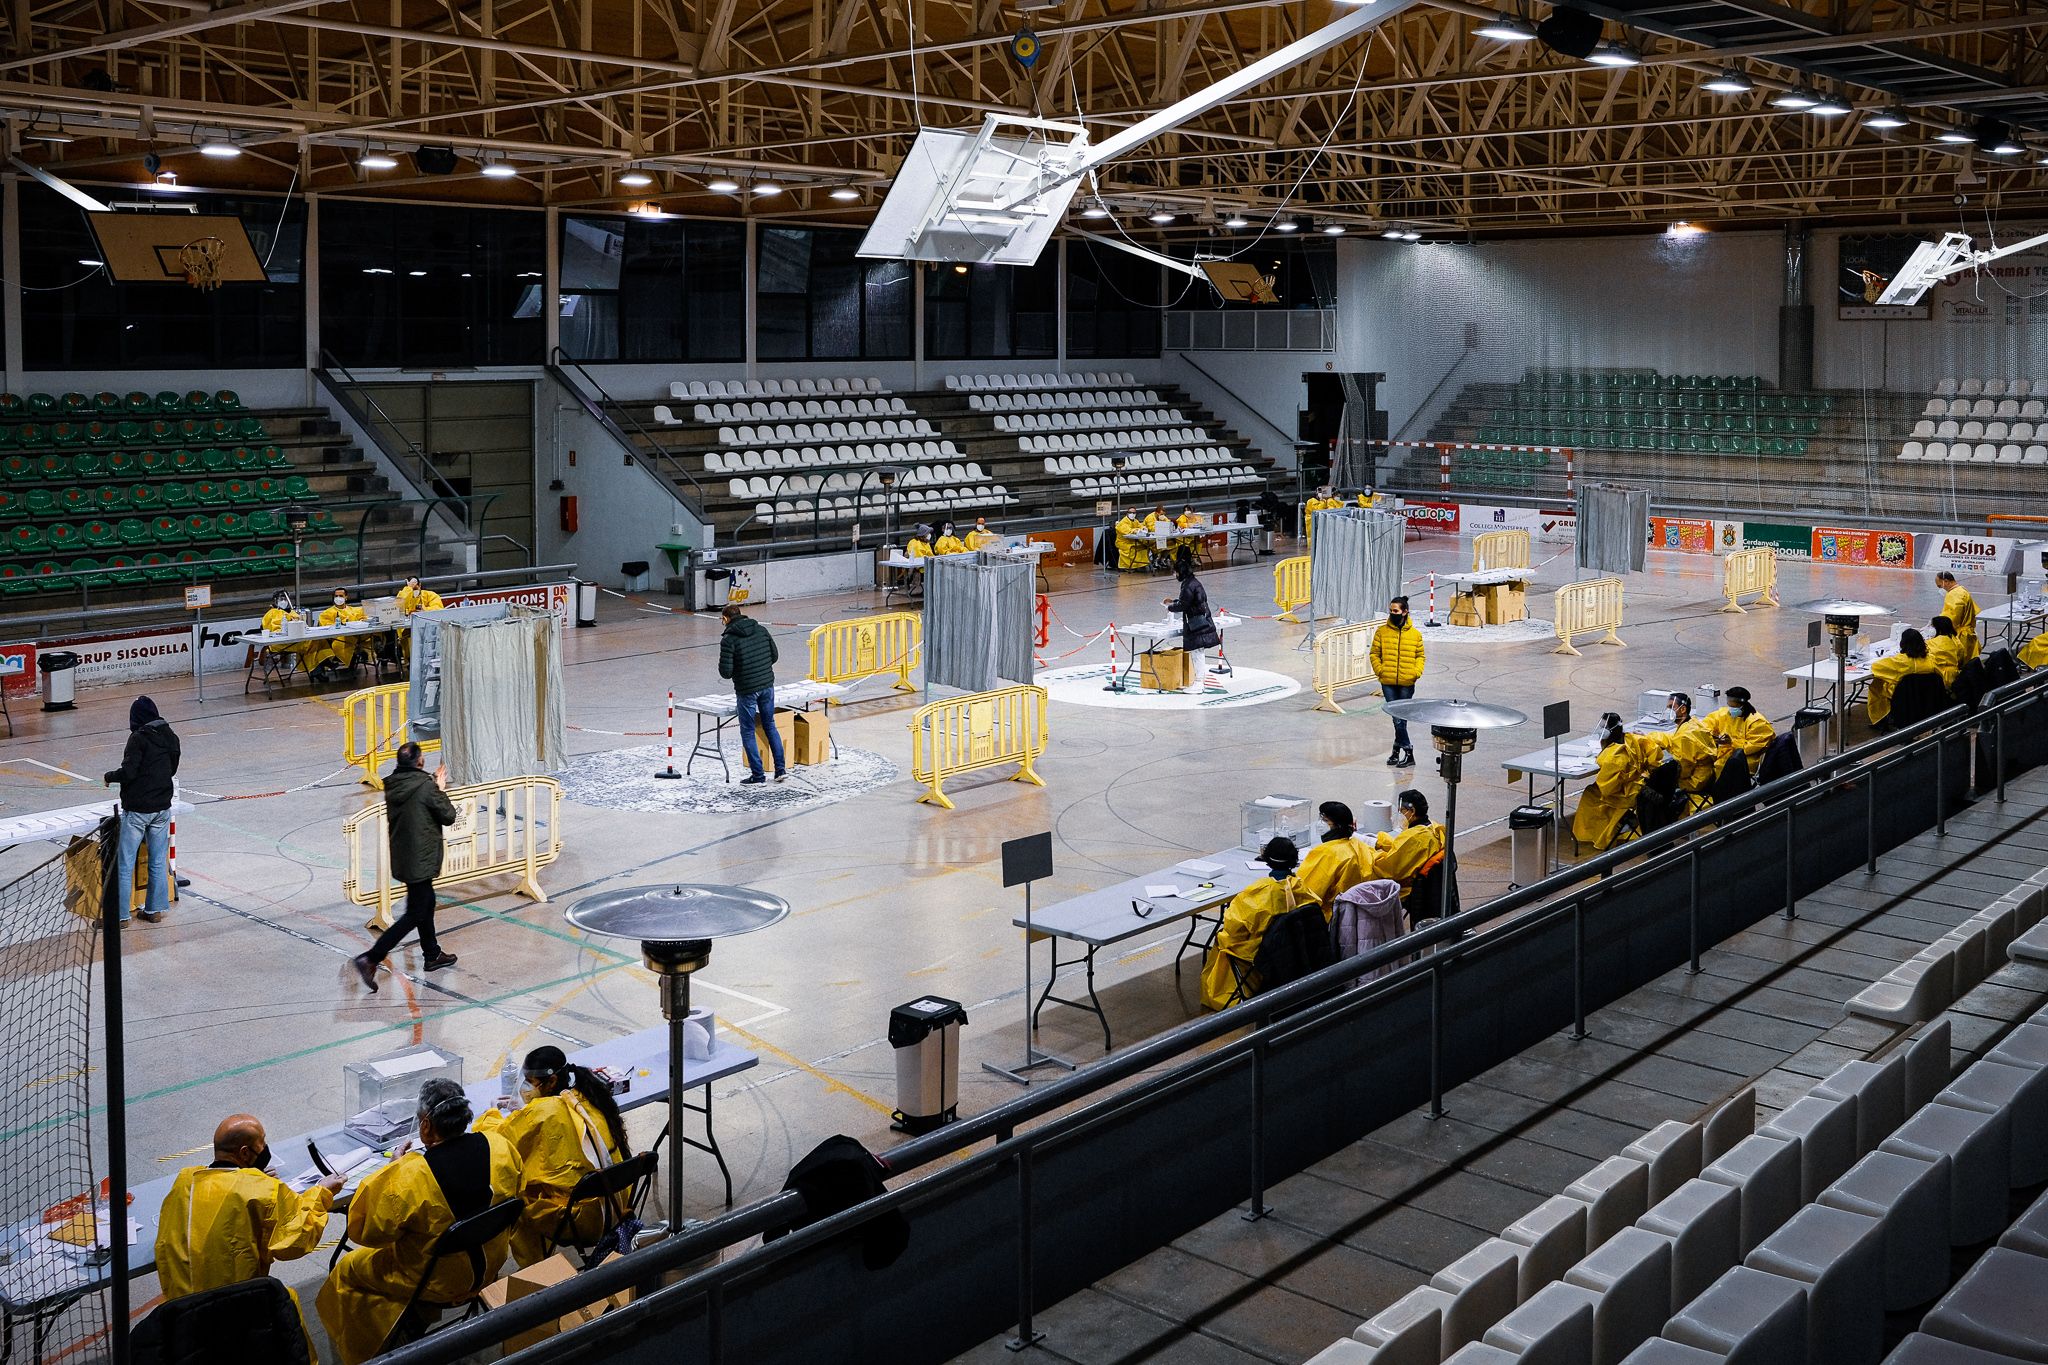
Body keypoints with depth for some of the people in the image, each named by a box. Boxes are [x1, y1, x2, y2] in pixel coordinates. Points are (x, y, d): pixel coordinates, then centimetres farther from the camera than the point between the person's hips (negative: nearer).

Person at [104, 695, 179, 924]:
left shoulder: (139, 738, -15)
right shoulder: (171, 737, 6)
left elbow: (128, 772, -20)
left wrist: (109, 777, -2)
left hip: (137, 809, -7)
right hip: (162, 808, 7)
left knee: (125, 863, 2)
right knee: (158, 862, 12)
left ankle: (121, 914, 4)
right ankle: (154, 910, 18)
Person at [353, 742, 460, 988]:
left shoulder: (392, 785, 0)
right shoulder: (426, 786, -21)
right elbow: (448, 816, -11)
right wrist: (441, 789, 4)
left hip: (401, 856, 8)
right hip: (421, 860, -8)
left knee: (426, 901, 24)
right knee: (414, 914, -1)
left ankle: (432, 955, 36)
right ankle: (371, 959, -8)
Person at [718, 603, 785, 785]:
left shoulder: (728, 639, -15)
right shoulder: (761, 630, 2)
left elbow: (725, 671, -17)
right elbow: (775, 655, 8)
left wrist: (726, 671, 6)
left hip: (746, 690, -5)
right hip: (767, 686, 5)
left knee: (748, 732, 7)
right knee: (770, 726, 19)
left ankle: (757, 776, 8)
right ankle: (781, 770, 19)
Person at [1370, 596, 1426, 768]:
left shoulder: (1415, 634, 4)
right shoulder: (1382, 632, 3)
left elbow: (1420, 655, 11)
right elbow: (1374, 653, 7)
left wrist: (1417, 672, -5)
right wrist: (1379, 670, -8)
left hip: (1407, 683, 0)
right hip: (1388, 682, 0)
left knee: (1401, 718, 6)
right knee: (1397, 718, -3)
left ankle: (1397, 749, 16)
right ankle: (1408, 753, 2)